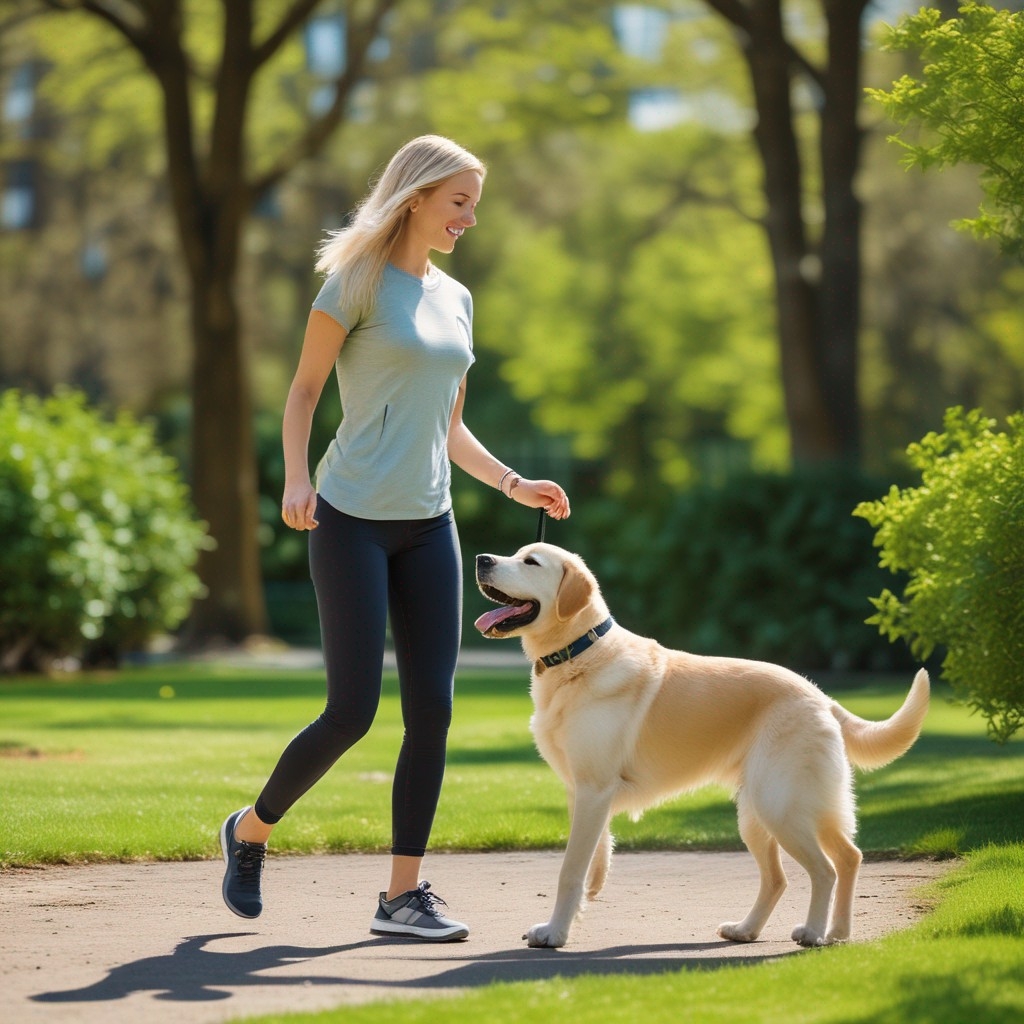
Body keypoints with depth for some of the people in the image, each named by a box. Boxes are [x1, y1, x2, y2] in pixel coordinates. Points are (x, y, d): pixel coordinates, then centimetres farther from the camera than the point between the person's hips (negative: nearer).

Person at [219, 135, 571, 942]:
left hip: (429, 525, 6)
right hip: (353, 520, -6)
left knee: (433, 709, -1)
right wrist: (296, 479, -18)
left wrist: (513, 483, 8)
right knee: (352, 711, -7)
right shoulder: (357, 283, -4)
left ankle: (404, 893, 5)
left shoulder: (456, 299, 15)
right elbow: (304, 391, -3)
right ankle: (250, 830, 17)